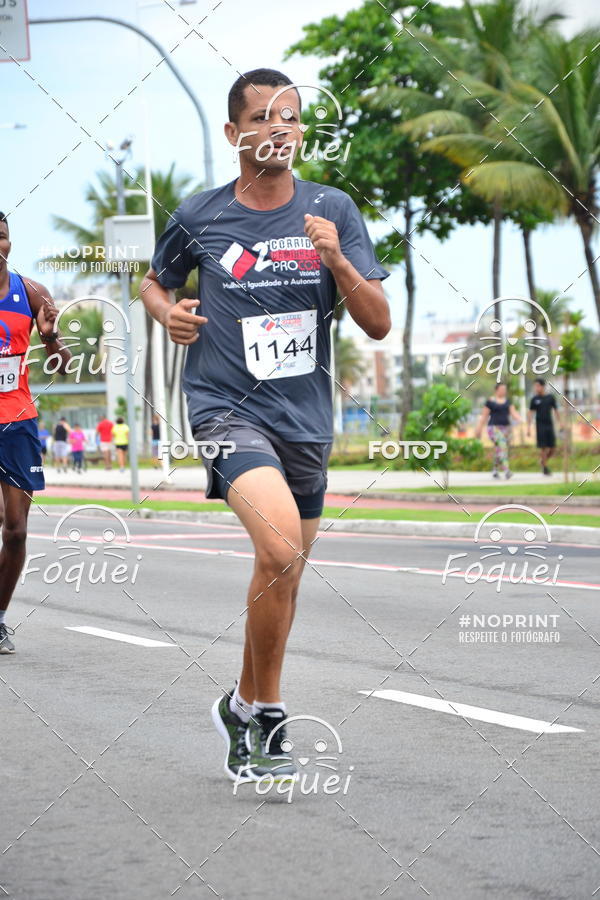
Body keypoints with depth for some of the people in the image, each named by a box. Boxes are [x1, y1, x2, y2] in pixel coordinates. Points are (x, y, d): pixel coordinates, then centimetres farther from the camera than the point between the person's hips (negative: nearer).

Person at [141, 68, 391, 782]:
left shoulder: (333, 211, 2)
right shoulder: (198, 217, -1)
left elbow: (378, 324, -1)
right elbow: (155, 282, 19)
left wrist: (336, 261, -17)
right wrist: (168, 313, -4)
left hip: (307, 420, 4)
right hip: (227, 409, -4)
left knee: (283, 575, 15)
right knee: (281, 548, -26)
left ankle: (244, 707, 37)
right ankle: (265, 710, -9)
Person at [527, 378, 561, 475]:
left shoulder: (551, 397, 5)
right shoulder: (535, 399, 2)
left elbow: (556, 411, 11)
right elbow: (530, 413, 2)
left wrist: (559, 423, 6)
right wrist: (528, 427, -4)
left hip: (550, 425, 2)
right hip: (540, 426, -2)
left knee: (552, 448, 0)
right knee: (543, 447, -5)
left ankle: (543, 461, 25)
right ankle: (545, 468, 4)